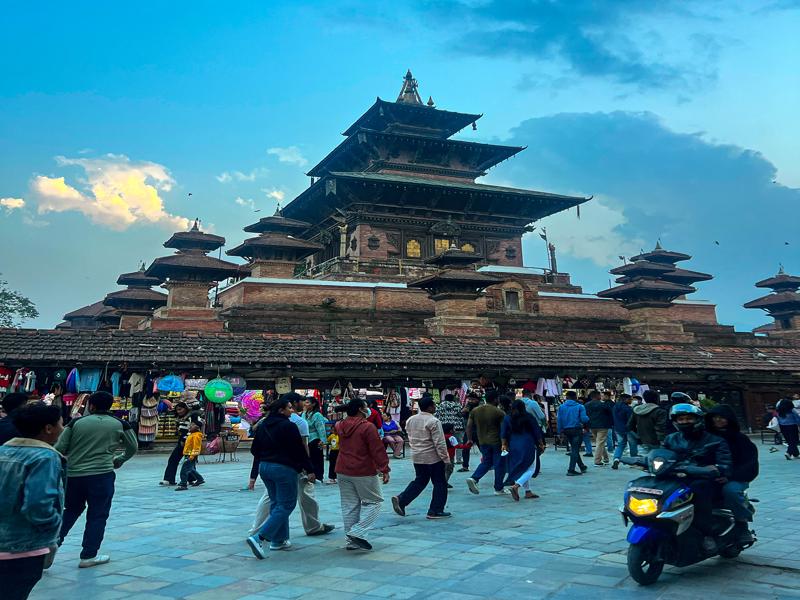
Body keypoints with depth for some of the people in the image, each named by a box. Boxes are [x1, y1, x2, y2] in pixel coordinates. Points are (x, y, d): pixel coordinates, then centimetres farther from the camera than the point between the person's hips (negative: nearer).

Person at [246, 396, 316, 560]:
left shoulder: (262, 426, 10)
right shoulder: (288, 426, -13)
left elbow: (254, 449, 14)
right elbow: (300, 450, -13)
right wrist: (310, 470, -6)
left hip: (264, 467, 8)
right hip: (284, 469, -8)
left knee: (276, 503, 18)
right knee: (286, 505, -3)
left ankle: (278, 540, 21)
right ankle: (259, 538, -14)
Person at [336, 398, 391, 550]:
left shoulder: (341, 426, 5)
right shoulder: (367, 427, -15)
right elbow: (378, 450, -15)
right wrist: (384, 470, -10)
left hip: (343, 471, 7)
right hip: (363, 472, -7)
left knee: (349, 505, 12)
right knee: (373, 501, 6)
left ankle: (351, 540, 16)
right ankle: (358, 533, -6)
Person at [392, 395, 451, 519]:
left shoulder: (410, 420, 5)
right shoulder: (433, 422, -17)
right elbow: (439, 443, -18)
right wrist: (445, 459, -13)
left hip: (416, 457, 7)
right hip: (433, 458, -7)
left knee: (420, 481, 18)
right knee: (439, 483, 7)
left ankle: (401, 499, 5)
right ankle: (436, 511, 11)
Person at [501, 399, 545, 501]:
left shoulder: (507, 418, 3)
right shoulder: (529, 417, -4)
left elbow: (503, 433, 3)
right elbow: (537, 432, 0)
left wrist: (504, 444, 11)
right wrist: (541, 444, 10)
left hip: (514, 446, 5)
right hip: (528, 446, -4)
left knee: (521, 469, 16)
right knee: (531, 469, -2)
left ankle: (528, 492, 19)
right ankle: (516, 486, -22)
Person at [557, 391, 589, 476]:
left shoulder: (561, 407, 1)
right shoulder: (580, 407, -7)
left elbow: (559, 420, -3)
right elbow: (584, 419, -13)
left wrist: (560, 431, 2)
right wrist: (587, 419, 9)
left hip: (566, 430, 4)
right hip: (577, 430, -4)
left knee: (574, 449, 19)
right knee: (575, 450, -1)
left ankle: (582, 467, 31)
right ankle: (571, 470, -7)